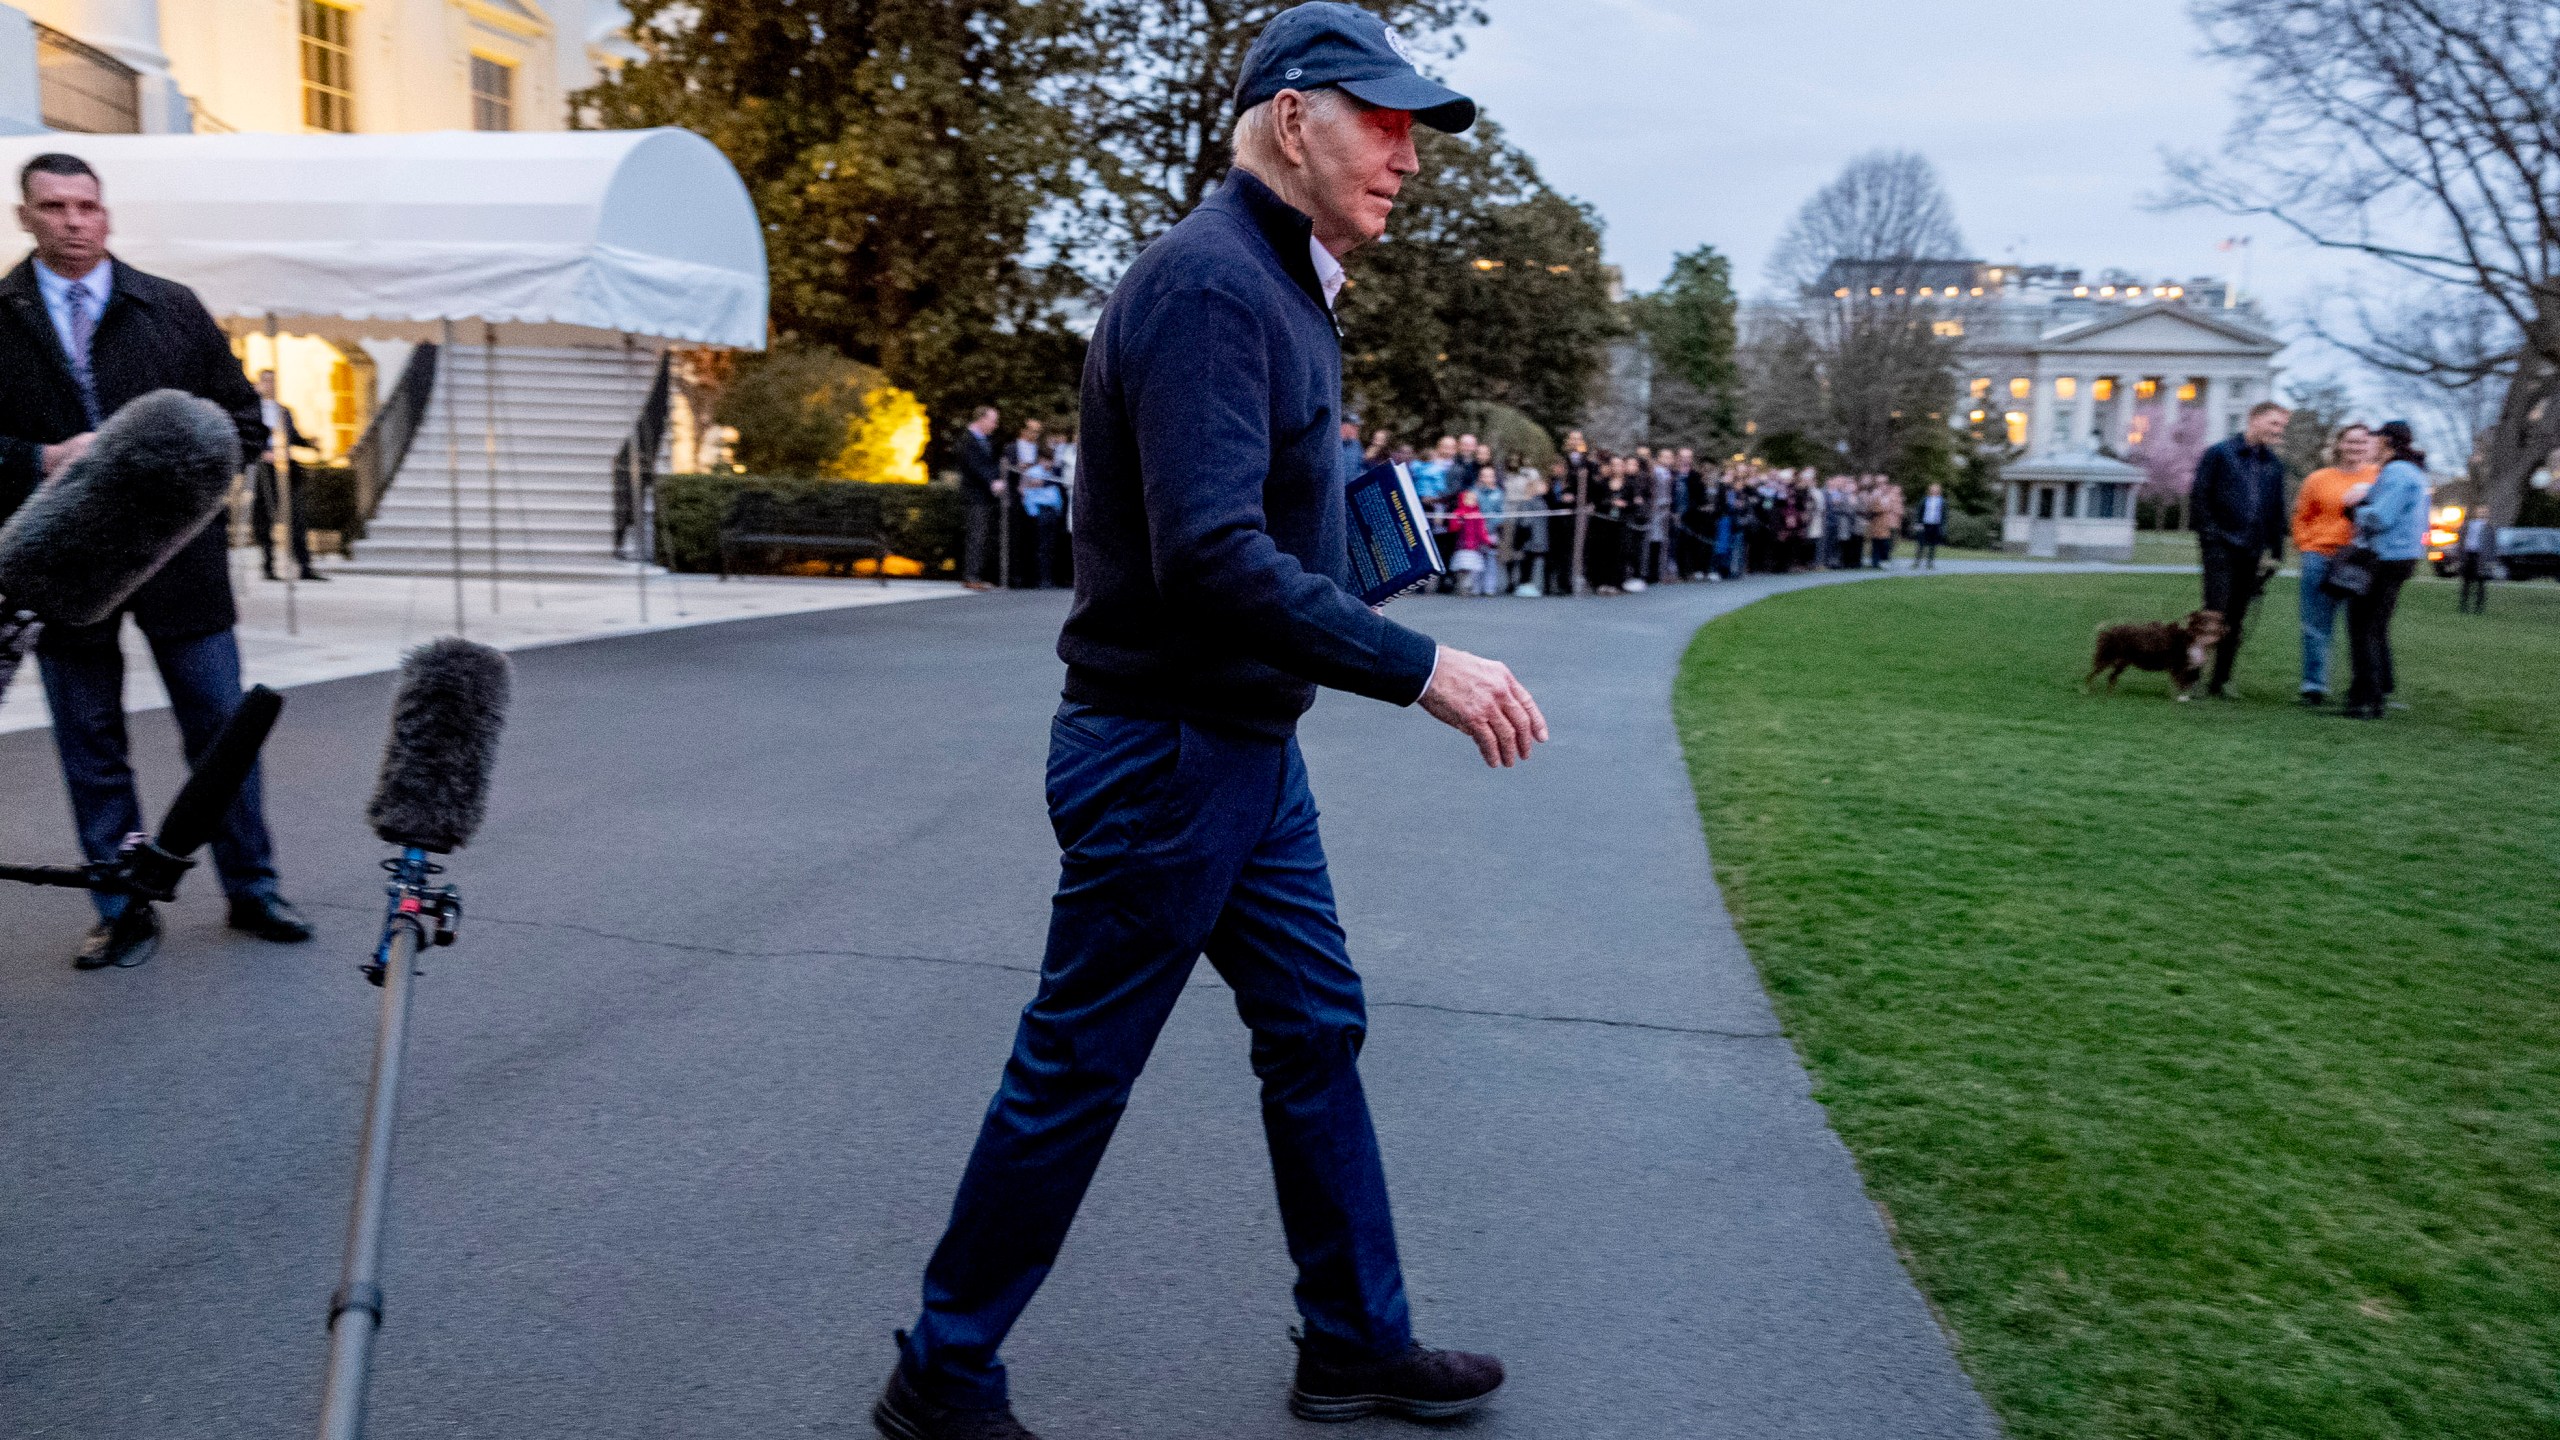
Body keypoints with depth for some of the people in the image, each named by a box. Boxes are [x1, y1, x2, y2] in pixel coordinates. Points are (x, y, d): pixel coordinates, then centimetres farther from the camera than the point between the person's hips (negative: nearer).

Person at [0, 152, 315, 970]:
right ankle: (123, 911, 19)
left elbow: (242, 418, 8)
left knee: (221, 730, 5)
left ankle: (251, 891, 18)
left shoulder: (173, 309, 6)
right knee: (90, 744, 8)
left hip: (176, 556, 0)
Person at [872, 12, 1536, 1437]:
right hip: (1166, 757, -10)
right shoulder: (1208, 281, -19)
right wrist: (1422, 666, -28)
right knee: (1074, 1077, 3)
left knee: (1318, 1033, 16)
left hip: (1249, 750, 10)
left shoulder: (1280, 286, 14)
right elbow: (1212, 559, -30)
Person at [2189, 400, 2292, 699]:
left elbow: (2278, 511, 17)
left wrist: (2275, 551, 10)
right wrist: (2211, 534, -9)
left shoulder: (2275, 464, 14)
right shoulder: (2219, 454, 0)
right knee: (2216, 614, -11)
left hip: (2252, 551, 5)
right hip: (2221, 548, -5)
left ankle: (2220, 680, 10)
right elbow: (2198, 496, -3)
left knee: (2237, 619, 5)